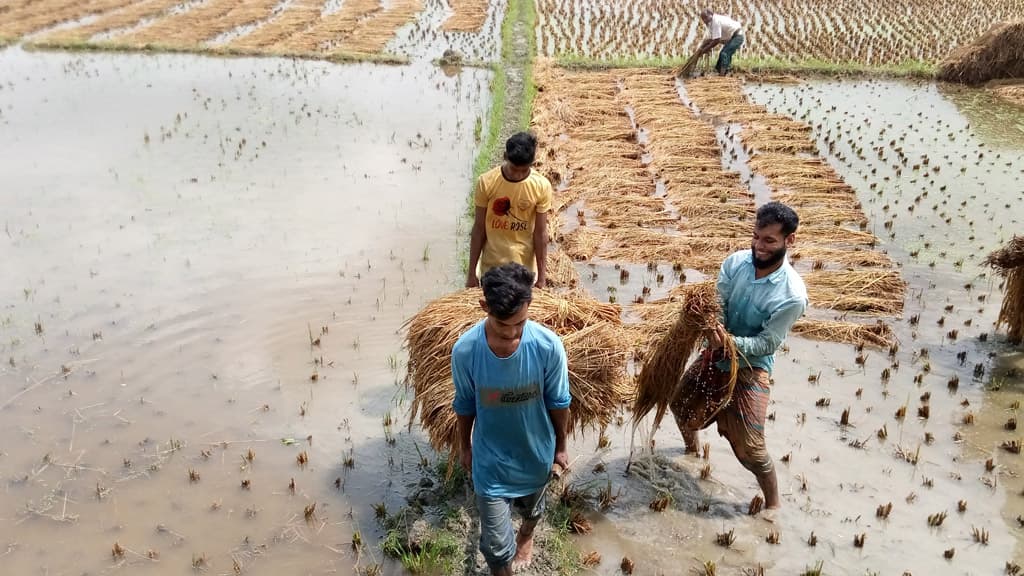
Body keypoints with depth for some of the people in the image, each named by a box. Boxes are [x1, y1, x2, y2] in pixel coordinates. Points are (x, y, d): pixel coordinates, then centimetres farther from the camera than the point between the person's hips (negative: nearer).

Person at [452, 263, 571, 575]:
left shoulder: (548, 346, -27)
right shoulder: (464, 350, -27)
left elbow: (558, 402, -9)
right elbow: (465, 405, -7)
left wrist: (560, 446, 4)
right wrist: (464, 447, 7)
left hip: (536, 452, 2)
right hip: (491, 459, -1)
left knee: (532, 507, 32)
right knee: (496, 544, 5)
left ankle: (527, 535, 67)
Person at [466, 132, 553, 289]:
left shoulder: (541, 186, -13)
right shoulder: (487, 182, -14)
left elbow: (540, 233, -7)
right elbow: (479, 229, -6)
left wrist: (542, 276, -5)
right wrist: (472, 272, -3)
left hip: (525, 268, 0)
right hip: (491, 267, 0)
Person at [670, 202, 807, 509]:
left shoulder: (793, 295, -26)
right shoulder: (736, 261, -13)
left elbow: (768, 343, -22)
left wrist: (730, 342, -38)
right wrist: (715, 331, -35)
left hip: (750, 369, -6)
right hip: (716, 357, 6)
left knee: (748, 448, -7)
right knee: (679, 401, 25)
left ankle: (773, 504, 21)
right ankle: (692, 448, 57)